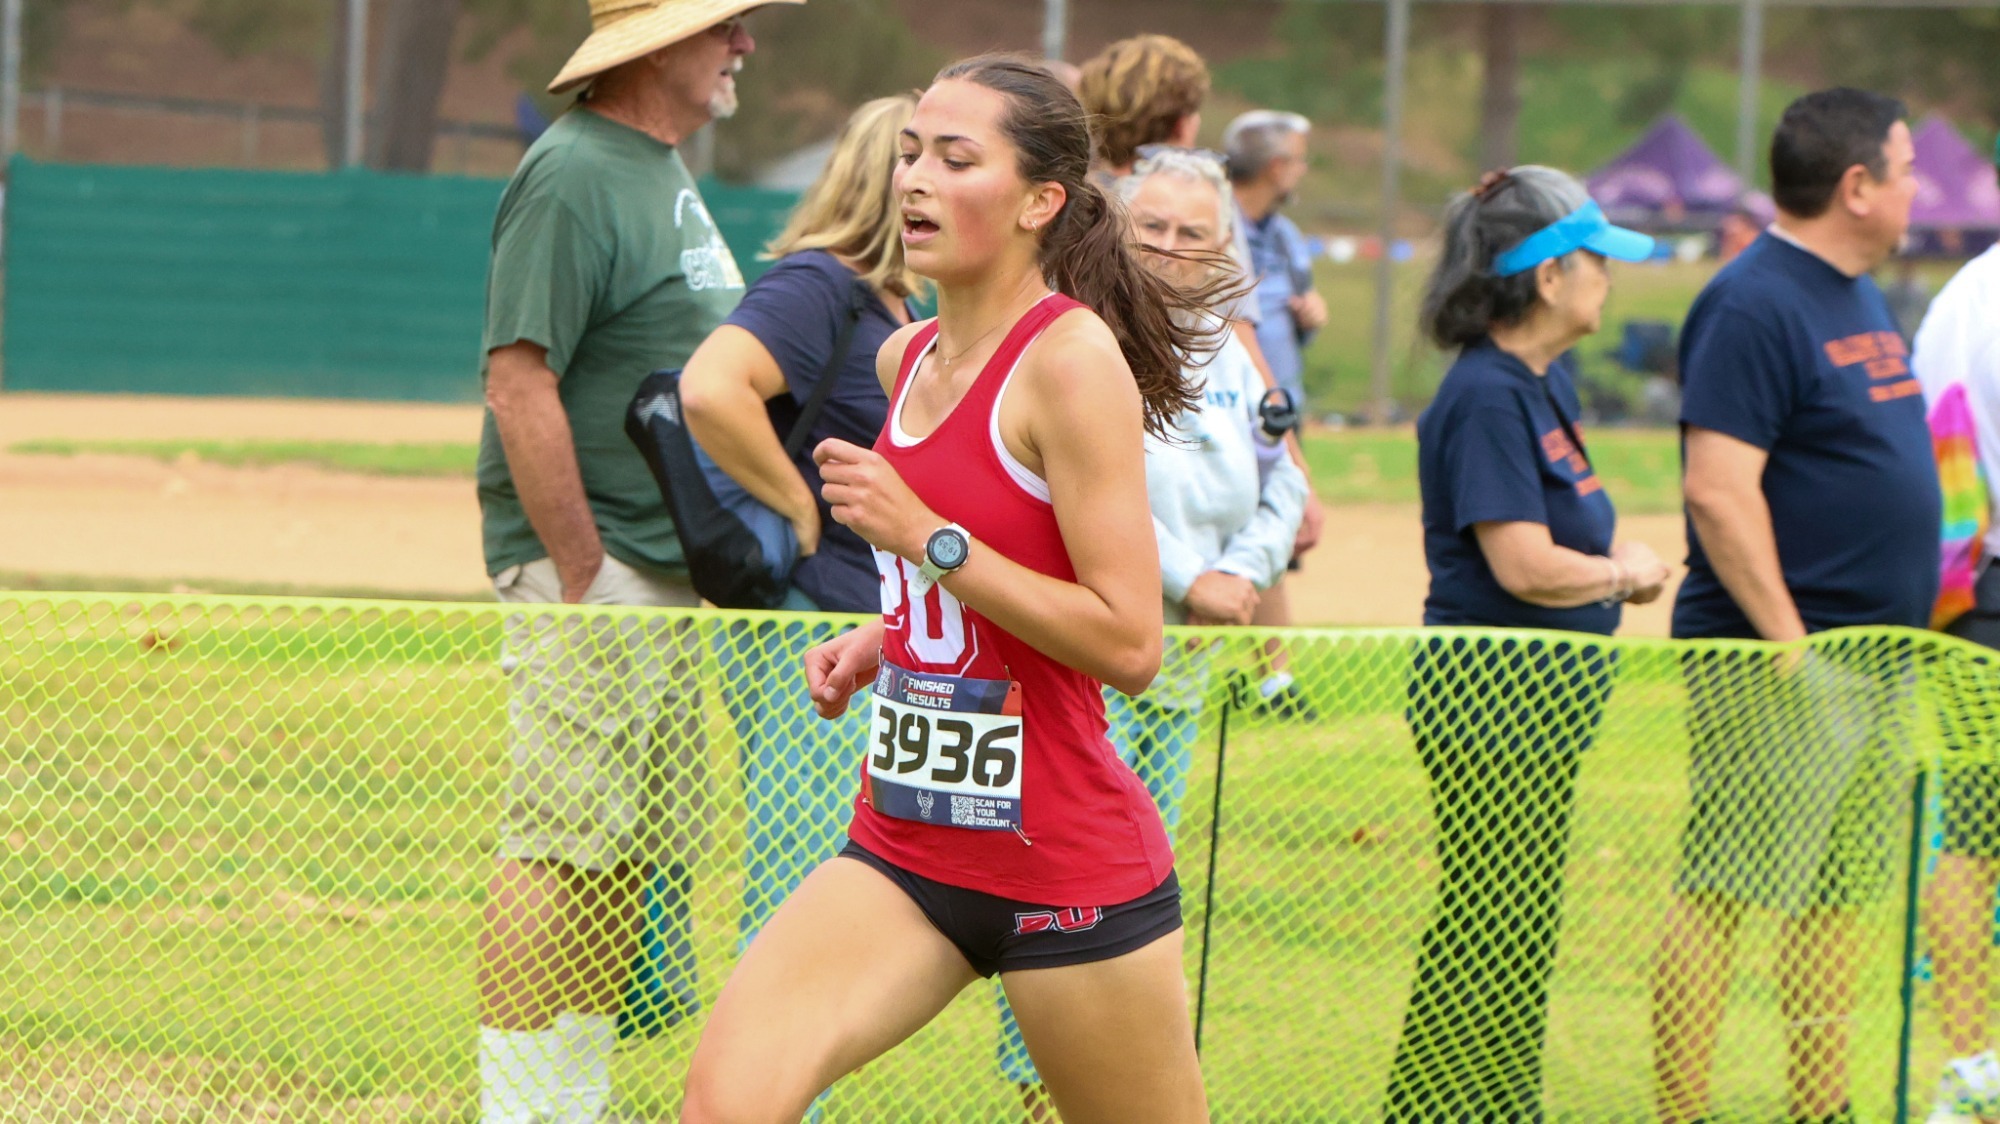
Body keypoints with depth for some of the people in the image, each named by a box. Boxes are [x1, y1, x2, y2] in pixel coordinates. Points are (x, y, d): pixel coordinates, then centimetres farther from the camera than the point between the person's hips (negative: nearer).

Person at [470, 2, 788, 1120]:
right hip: (591, 573, -10)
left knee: (640, 850, 12)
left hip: (673, 570, 10)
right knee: (561, 846, -9)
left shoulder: (667, 170, 16)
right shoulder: (576, 175, -14)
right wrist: (581, 576, -21)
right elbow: (520, 383, -20)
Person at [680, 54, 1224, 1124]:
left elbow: (1127, 645, -19)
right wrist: (874, 642, 9)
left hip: (1068, 863, -7)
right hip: (903, 845, 7)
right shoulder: (907, 360, 10)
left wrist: (927, 538, -20)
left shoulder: (1073, 356, -14)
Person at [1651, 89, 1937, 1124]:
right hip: (1775, 659, -10)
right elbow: (1719, 490, -20)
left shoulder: (1859, 300, 16)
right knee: (1721, 893, -6)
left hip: (1868, 661, 10)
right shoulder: (1753, 307, -14)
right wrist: (1789, 645, -22)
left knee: (1835, 900, 12)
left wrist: (1900, 636, 19)